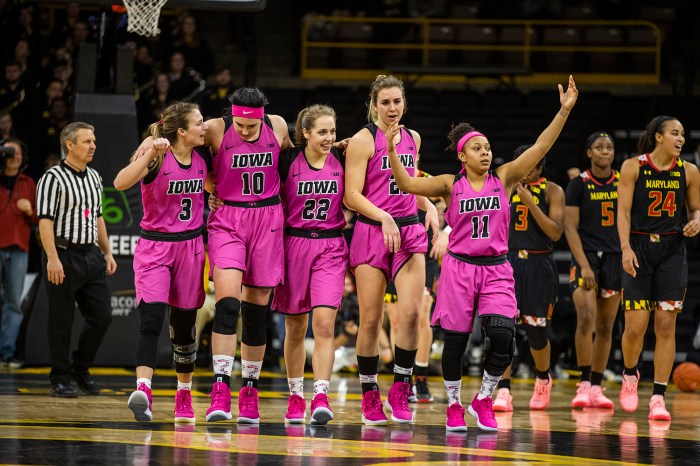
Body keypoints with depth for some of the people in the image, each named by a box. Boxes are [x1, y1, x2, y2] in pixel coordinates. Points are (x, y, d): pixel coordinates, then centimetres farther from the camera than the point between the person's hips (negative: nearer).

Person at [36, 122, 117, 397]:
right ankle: (60, 380, 7)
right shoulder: (53, 178, -9)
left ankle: (81, 368, 22)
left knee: (101, 316, 5)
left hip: (91, 255, 7)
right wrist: (52, 258, -22)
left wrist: (107, 252, 19)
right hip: (63, 257, -7)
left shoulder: (94, 178, 15)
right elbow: (45, 220, -14)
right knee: (61, 322, -1)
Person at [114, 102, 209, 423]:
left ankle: (184, 395, 24)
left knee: (184, 327, 11)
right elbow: (121, 183, -30)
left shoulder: (202, 160, 3)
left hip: (190, 248, 5)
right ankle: (143, 390, -31)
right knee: (151, 320, -20)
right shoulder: (157, 160, -14)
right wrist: (151, 154, -39)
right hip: (154, 248, -5)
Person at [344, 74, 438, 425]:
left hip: (409, 229, 4)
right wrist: (383, 218, -20)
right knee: (371, 319, -2)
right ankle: (370, 397, 8)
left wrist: (429, 207, 12)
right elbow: (352, 195, -9)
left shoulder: (413, 139, 13)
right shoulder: (363, 140, -4)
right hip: (372, 231, -4)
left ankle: (400, 393, -2)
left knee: (411, 311, -11)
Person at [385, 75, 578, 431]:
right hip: (459, 268, -1)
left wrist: (564, 111, -13)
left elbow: (540, 147, -4)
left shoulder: (504, 179, 3)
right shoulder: (450, 185, 1)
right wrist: (392, 151, -21)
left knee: (502, 335, -16)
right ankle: (454, 405, 20)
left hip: (496, 270, 1)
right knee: (455, 339, 0)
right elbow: (407, 184, -8)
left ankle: (483, 399, 6)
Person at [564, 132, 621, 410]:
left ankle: (596, 389, 11)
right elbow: (571, 228, -6)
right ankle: (584, 384, -14)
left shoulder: (623, 182, 7)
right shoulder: (578, 184, -3)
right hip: (586, 255, -4)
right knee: (586, 318, -20)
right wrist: (584, 265, -16)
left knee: (605, 327, 5)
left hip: (615, 258, 4)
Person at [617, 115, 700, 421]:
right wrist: (626, 248, -19)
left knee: (666, 325, -4)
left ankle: (658, 397, 0)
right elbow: (623, 211, -7)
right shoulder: (633, 167, -3)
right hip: (639, 247, -2)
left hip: (672, 250, 2)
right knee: (635, 325, -5)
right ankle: (630, 375, 26)